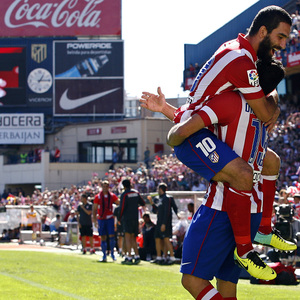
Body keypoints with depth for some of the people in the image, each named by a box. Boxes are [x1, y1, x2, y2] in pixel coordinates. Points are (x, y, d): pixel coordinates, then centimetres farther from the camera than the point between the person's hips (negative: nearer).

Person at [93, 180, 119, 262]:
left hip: (110, 218, 0)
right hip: (101, 219, 0)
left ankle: (112, 253, 9)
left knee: (111, 236, -7)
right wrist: (95, 220, -6)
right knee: (103, 237, 1)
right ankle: (104, 256, 7)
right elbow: (94, 209, 1)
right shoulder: (98, 197, 0)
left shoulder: (112, 196, 3)